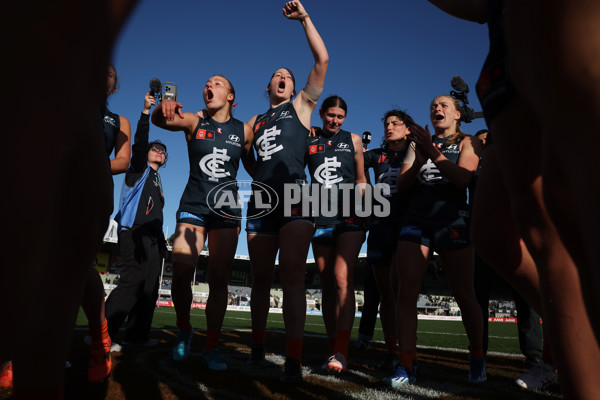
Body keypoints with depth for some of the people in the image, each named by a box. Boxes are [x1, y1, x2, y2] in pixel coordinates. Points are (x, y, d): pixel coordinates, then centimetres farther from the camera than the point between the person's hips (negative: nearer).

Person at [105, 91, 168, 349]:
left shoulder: (157, 181, 27)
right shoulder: (139, 168, 9)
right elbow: (139, 142, -9)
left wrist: (162, 243, 20)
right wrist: (146, 111, -19)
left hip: (151, 238, 8)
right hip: (133, 232, -8)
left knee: (149, 289, 3)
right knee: (132, 282, -18)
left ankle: (137, 335, 8)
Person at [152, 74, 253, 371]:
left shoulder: (244, 131, 6)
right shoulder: (194, 122, 4)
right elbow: (160, 120, -13)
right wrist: (163, 107, -35)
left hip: (226, 209, 0)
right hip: (193, 205, 0)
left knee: (219, 279, -2)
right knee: (181, 275, -9)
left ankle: (212, 347, 11)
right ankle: (184, 331, 18)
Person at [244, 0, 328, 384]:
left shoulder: (301, 106, 15)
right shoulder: (255, 121, 25)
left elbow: (322, 59, 7)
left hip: (294, 197, -4)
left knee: (292, 276, -13)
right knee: (261, 278, 7)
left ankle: (294, 361, -13)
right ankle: (258, 349, 21)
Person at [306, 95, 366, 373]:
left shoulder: (353, 140, 12)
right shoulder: (308, 141, 11)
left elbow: (361, 180, 14)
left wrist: (363, 210, 2)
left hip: (349, 218, -2)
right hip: (321, 218, 2)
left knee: (342, 279, -17)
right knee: (327, 286, 6)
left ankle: (341, 353, -16)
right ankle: (333, 350, 15)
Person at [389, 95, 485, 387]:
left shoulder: (467, 142, 11)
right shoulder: (419, 142, 20)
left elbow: (463, 177, -9)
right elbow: (402, 184, 9)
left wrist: (433, 154, -17)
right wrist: (419, 161, -9)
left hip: (451, 219, -2)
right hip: (416, 219, 3)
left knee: (464, 294, 2)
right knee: (406, 290, -10)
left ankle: (477, 359, 23)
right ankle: (407, 366, -7)